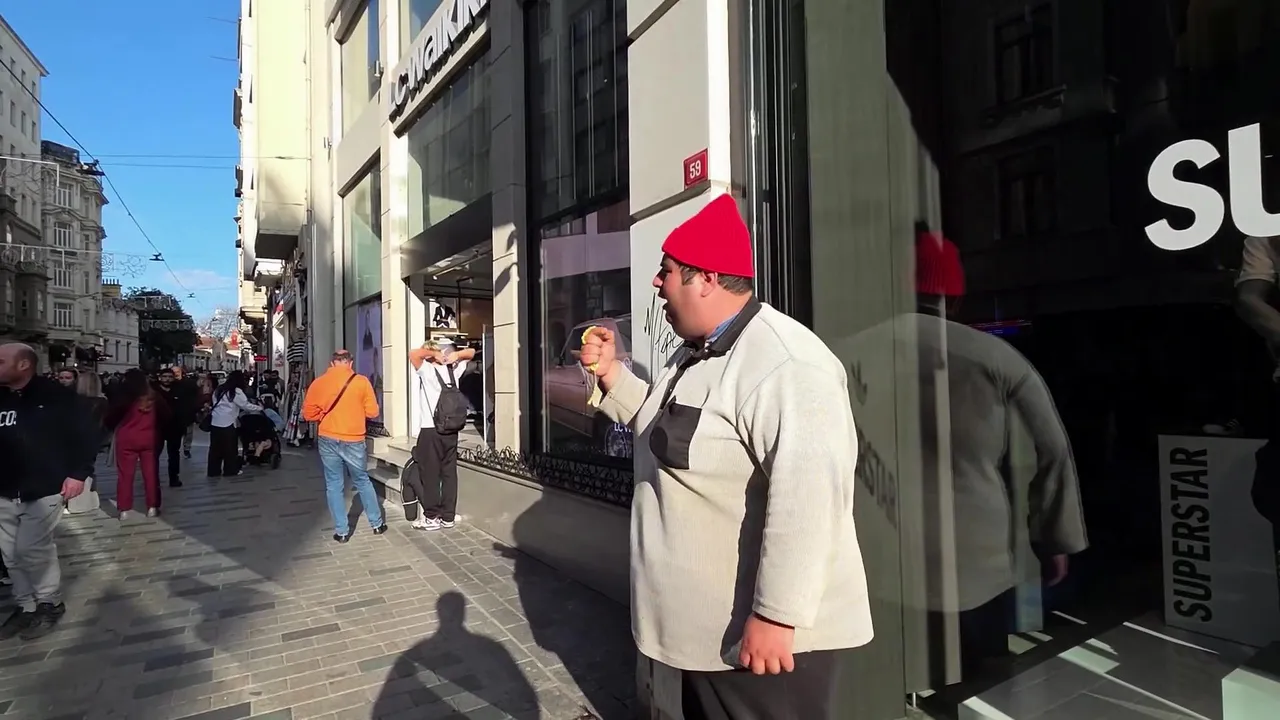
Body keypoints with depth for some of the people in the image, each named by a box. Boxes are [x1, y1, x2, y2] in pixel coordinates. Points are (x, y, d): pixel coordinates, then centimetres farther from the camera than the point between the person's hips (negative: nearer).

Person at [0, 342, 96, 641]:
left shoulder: (56, 396, -10)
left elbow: (86, 433, -9)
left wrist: (79, 472, -14)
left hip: (43, 490, -6)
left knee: (31, 549, -6)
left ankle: (50, 603, 14)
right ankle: (26, 606, 26)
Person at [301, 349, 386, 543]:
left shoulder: (318, 383, -2)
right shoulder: (361, 381, -6)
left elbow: (309, 414, 1)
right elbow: (372, 411, -5)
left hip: (328, 440, 1)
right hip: (353, 441, -1)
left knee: (334, 486, 11)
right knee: (363, 482, 15)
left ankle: (341, 531, 15)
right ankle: (377, 523, 23)